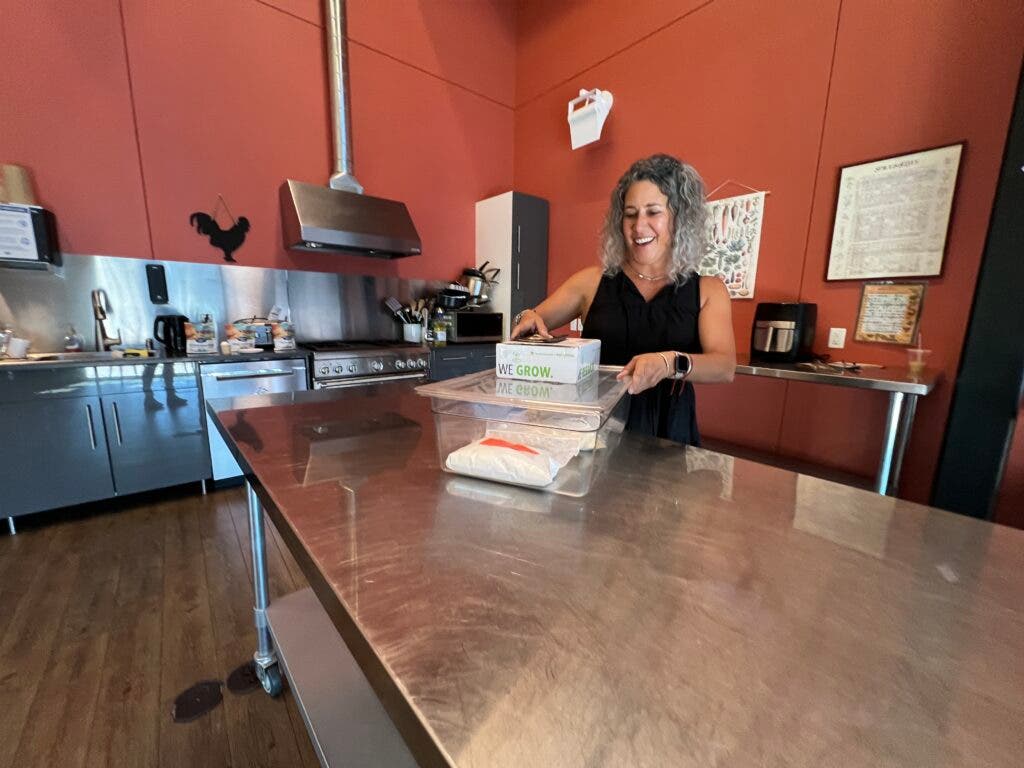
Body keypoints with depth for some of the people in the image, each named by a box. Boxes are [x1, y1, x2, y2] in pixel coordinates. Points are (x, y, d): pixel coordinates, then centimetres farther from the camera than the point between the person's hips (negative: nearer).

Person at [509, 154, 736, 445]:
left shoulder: (707, 290, 7)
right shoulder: (592, 281, 6)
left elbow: (725, 367, -6)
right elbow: (529, 324, 9)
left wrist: (671, 363, -26)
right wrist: (528, 320, -15)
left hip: (669, 435, 0)